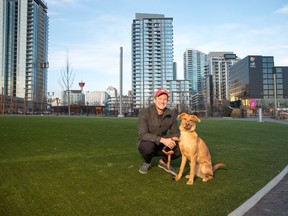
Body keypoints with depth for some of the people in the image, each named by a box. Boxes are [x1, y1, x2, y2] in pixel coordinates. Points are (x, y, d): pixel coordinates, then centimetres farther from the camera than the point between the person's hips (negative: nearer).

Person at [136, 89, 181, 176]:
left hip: (162, 145, 3)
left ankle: (164, 161, 10)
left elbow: (175, 132, -1)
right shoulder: (144, 113, -20)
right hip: (145, 143, -3)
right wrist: (162, 139, -40)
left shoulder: (171, 114, -8)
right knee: (149, 146, -38)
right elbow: (142, 134, -29)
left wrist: (172, 140, -26)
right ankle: (147, 163, -1)